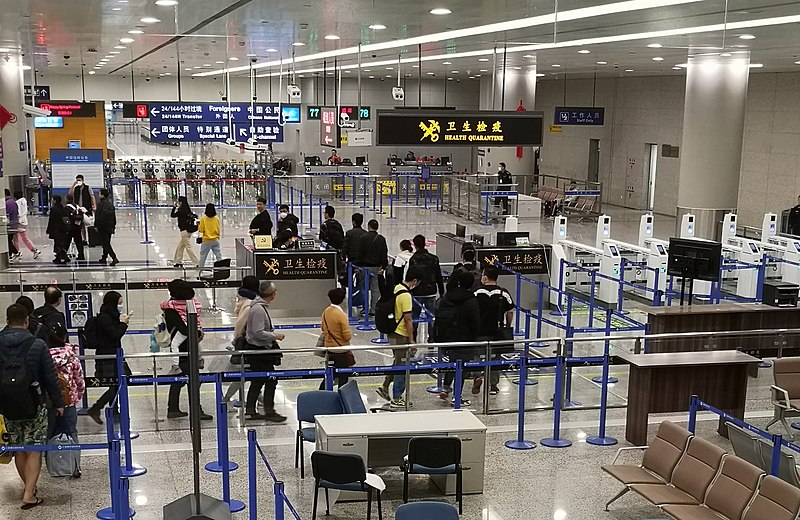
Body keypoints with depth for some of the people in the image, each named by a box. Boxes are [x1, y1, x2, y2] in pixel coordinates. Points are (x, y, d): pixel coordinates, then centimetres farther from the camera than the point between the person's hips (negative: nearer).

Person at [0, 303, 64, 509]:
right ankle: (29, 494, -6)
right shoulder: (37, 345, -11)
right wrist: (57, 402, 0)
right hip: (33, 405, -3)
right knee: (34, 451, 2)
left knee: (18, 450, 17)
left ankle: (29, 487, 30)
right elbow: (50, 377, -9)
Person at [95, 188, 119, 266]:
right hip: (110, 226, 8)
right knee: (107, 242, 16)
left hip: (102, 227, -7)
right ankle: (104, 258, 25)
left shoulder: (100, 204, -14)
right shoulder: (111, 203, 9)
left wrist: (96, 226, -7)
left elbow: (98, 216, -15)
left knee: (105, 243, -6)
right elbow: (114, 215, 14)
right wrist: (114, 226, 20)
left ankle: (114, 258, -18)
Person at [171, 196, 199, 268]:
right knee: (180, 246, 18)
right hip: (189, 230, 9)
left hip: (185, 231, -9)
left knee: (189, 247, -5)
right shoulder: (187, 209, 7)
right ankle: (179, 262, 26)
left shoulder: (181, 210, -16)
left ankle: (197, 263, -8)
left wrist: (174, 207, 2)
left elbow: (172, 215, -9)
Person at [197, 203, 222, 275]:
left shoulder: (203, 219, -10)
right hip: (215, 240, 1)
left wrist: (199, 226, 11)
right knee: (218, 255, 6)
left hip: (206, 241, -1)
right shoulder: (216, 219, -4)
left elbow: (201, 230, -8)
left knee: (203, 255, 10)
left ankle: (200, 268, 14)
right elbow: (219, 230, 3)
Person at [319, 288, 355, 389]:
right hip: (341, 350, -7)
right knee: (343, 377, 5)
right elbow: (347, 336, -19)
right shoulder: (341, 315, -22)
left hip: (328, 347, 7)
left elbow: (323, 328, 13)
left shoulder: (325, 312, -2)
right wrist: (350, 333, 2)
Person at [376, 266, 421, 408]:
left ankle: (385, 387, 25)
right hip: (401, 335, -9)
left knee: (397, 362, 23)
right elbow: (408, 320, -21)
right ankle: (396, 399, 10)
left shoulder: (396, 288, 5)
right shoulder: (406, 295, -22)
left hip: (393, 332, 9)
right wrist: (411, 340, -13)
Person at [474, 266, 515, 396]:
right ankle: (493, 385, 15)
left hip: (480, 332, -1)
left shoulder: (477, 293, -8)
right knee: (495, 357, 13)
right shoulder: (504, 293, -5)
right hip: (497, 331, 1)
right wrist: (508, 327, 14)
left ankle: (477, 376, -7)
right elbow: (510, 312, 0)